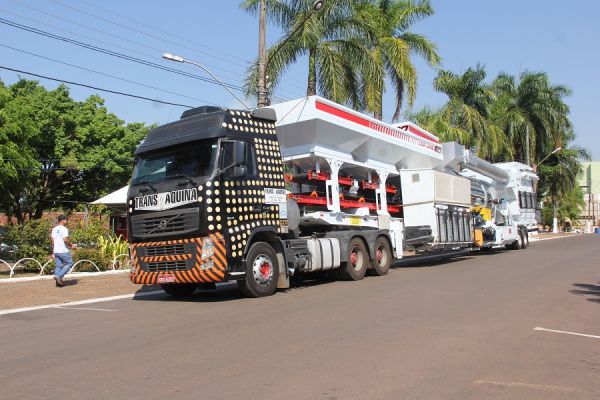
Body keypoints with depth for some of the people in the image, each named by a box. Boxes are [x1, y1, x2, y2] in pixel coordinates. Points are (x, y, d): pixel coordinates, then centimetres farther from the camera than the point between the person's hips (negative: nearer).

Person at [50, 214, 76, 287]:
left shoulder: (54, 229, 13)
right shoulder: (64, 229, -13)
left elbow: (52, 239, 16)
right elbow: (65, 239, -24)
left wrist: (53, 252, 20)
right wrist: (71, 245, -7)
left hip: (56, 251, 8)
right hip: (63, 251, -8)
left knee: (58, 266, 11)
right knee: (69, 263, 4)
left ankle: (59, 281, 10)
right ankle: (58, 276, -6)